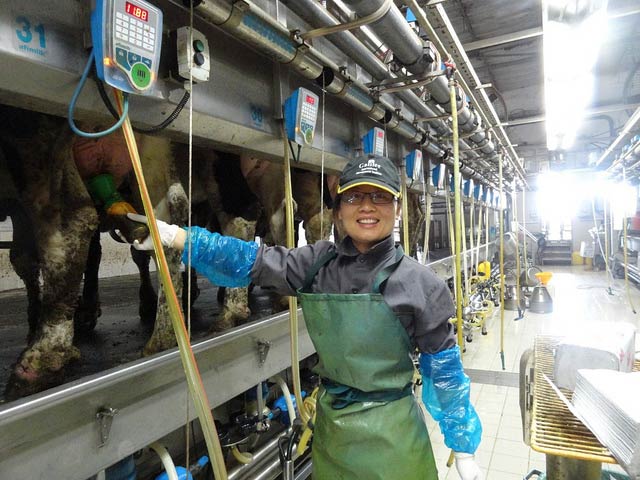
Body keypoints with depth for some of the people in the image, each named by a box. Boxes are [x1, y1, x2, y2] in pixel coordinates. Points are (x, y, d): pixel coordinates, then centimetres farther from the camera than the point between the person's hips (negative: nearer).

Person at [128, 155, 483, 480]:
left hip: (392, 435, -3)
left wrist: (464, 450, -1)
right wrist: (174, 235, -16)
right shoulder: (318, 262, -6)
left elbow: (444, 369, -8)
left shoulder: (418, 283, -14)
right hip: (330, 425, 3)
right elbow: (252, 261, -8)